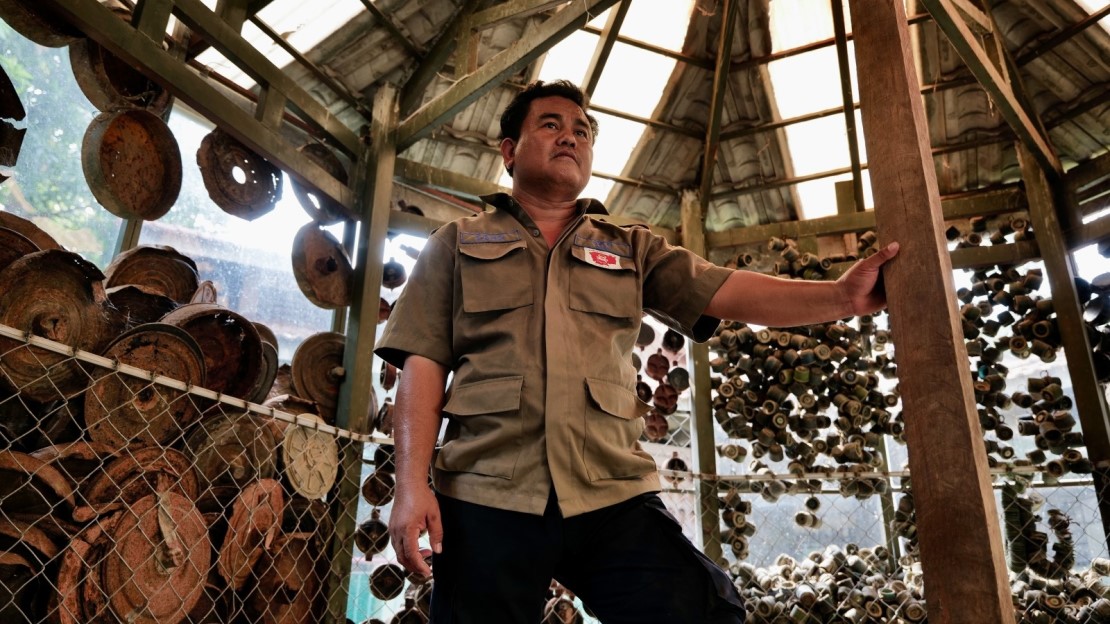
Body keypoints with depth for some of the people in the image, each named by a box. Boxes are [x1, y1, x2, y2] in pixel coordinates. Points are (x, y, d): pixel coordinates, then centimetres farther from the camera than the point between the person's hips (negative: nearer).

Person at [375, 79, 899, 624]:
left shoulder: (633, 249, 18)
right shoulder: (456, 245, 14)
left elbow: (729, 292, 4)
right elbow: (423, 365, 5)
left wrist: (841, 295, -13)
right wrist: (412, 485, -6)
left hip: (615, 497, 2)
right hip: (487, 500, -1)